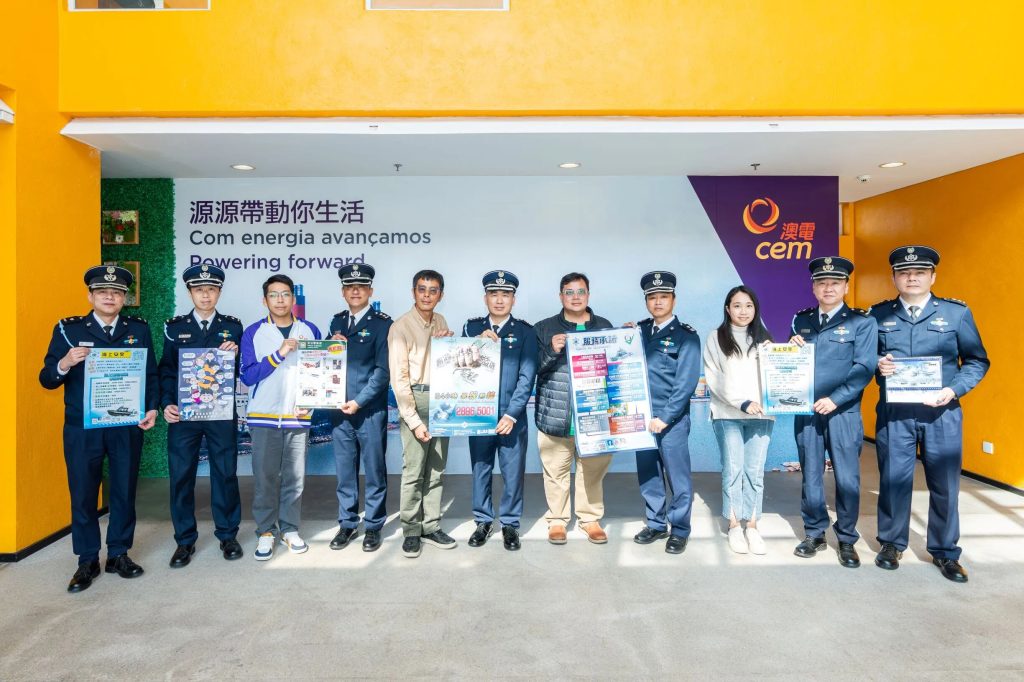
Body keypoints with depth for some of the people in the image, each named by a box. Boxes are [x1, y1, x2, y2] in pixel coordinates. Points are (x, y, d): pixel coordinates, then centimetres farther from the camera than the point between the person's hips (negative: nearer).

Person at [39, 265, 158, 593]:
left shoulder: (138, 329, 5)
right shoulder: (68, 330, 1)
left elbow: (151, 374, 5)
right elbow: (46, 379, -1)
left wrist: (152, 408, -8)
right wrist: (65, 363, -22)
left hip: (127, 427, 1)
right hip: (81, 428, -1)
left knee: (124, 491, 9)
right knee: (82, 493, 7)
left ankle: (119, 554, 25)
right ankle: (87, 561, 22)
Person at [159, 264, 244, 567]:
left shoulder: (233, 326, 5)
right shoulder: (174, 327, 6)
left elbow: (242, 371, 5)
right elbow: (166, 370, 5)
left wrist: (234, 356, -15)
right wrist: (166, 404, -7)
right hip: (183, 413, 1)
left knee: (225, 473, 6)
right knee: (180, 475, 5)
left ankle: (227, 534, 21)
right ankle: (185, 540, 20)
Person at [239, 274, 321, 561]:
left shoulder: (310, 331, 5)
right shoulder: (253, 332, 1)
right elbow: (247, 376, -7)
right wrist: (279, 354, -16)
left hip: (298, 417, 1)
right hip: (264, 417, -1)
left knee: (295, 477, 6)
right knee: (265, 477, 4)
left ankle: (290, 529, 20)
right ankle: (266, 531, 18)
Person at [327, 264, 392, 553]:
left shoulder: (382, 323, -4)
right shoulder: (337, 322, 13)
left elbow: (383, 369, -10)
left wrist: (359, 401, -14)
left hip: (370, 409, -4)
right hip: (340, 408, 5)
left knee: (374, 471, 6)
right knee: (344, 472, 11)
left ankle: (373, 527, 19)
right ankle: (347, 524, 25)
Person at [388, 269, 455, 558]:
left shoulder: (440, 322, 11)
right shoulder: (401, 326, -8)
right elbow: (399, 378, -11)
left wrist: (451, 341, 0)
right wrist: (414, 421, -15)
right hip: (415, 400, -6)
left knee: (436, 469, 11)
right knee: (414, 471, -2)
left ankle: (431, 527, 23)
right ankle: (411, 532, 14)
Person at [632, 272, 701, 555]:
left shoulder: (686, 335, -5)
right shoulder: (640, 330, 10)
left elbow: (686, 382, -11)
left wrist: (665, 417, -15)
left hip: (672, 419, -5)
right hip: (642, 416, 5)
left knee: (677, 477, 4)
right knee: (647, 475, 13)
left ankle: (679, 531, 19)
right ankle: (655, 524, 28)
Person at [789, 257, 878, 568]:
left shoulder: (862, 322, -2)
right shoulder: (801, 320, 9)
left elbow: (864, 369, -10)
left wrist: (834, 399, -18)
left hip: (843, 413, -3)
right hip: (806, 412, 3)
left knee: (847, 480, 4)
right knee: (810, 477, 11)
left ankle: (847, 540, 21)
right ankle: (814, 534, 25)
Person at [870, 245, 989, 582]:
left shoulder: (957, 312, 3)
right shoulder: (878, 314, 4)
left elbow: (977, 361, 4)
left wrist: (954, 390, -11)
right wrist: (877, 365, -14)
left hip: (942, 413, 0)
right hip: (893, 412, 0)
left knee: (945, 484, 8)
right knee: (893, 479, 7)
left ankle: (945, 552, 25)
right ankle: (892, 543, 24)